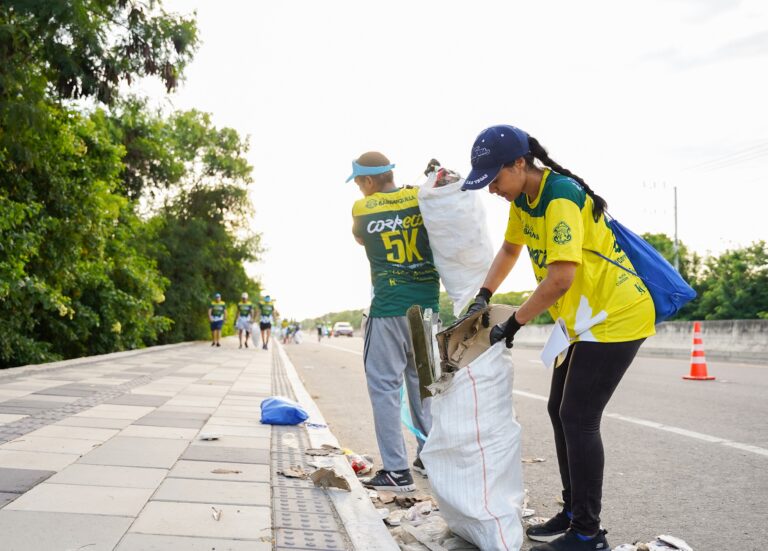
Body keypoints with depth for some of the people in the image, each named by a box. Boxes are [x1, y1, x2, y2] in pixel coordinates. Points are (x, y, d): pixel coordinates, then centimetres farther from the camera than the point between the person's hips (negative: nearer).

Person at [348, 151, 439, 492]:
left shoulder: (362, 209, 0)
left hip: (388, 311, -4)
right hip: (429, 306, 4)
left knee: (384, 387, 1)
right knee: (424, 382, 17)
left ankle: (396, 470, -1)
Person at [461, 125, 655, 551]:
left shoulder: (560, 199, -25)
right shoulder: (522, 198, 4)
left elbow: (560, 278, -32)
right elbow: (510, 248, 21)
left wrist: (512, 324, -22)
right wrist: (484, 296, 10)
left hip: (615, 317, -10)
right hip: (586, 319, 10)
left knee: (578, 419, -9)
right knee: (560, 412, 12)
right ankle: (573, 512, 24)